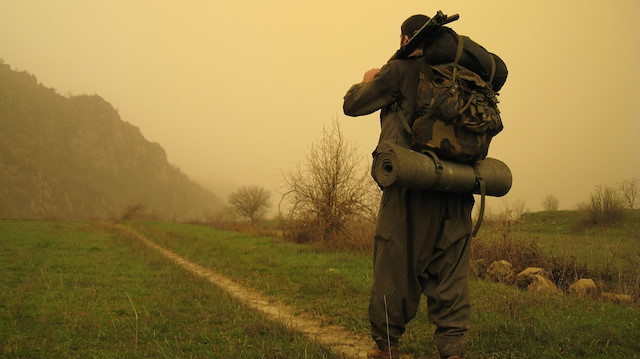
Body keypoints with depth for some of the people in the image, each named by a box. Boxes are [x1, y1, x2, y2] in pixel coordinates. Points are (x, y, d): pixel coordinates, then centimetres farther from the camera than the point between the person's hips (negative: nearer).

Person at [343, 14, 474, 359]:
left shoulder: (400, 69, -2)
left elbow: (352, 105, 6)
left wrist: (367, 82, 26)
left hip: (409, 185, -4)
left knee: (395, 265, 6)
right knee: (449, 271, 6)